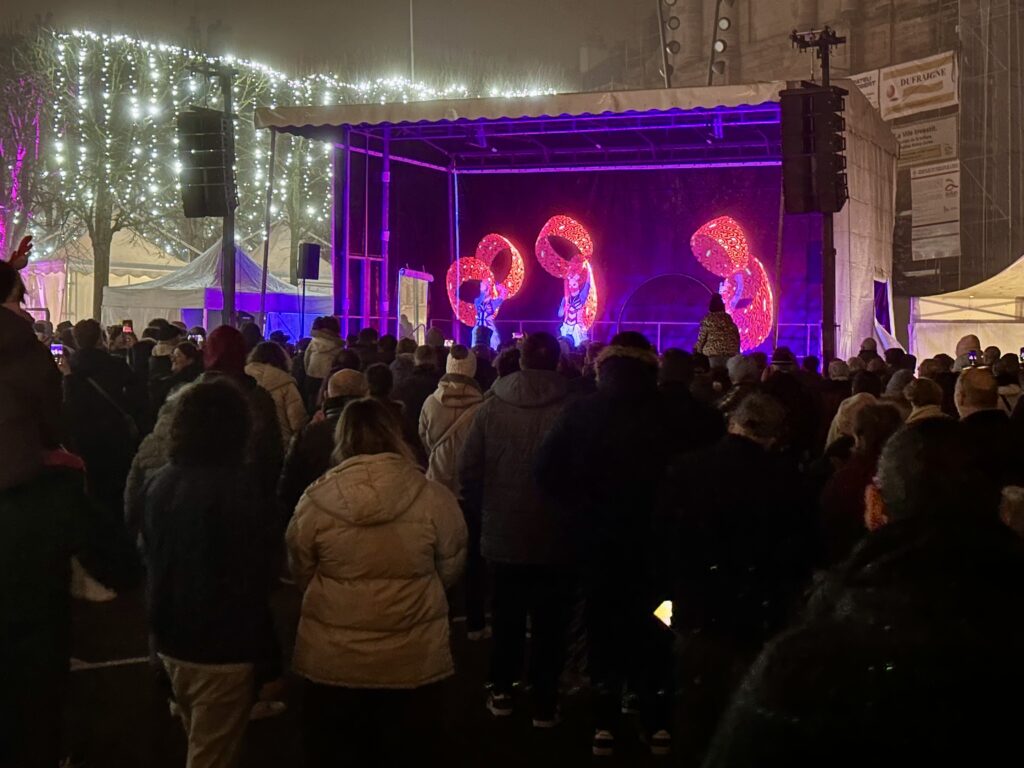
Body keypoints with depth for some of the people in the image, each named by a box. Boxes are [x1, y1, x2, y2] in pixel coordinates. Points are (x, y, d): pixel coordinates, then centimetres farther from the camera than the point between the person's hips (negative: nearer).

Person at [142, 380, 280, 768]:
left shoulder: (159, 482, 2)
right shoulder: (239, 486, -20)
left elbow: (149, 557, 11)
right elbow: (255, 575, -20)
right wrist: (266, 658, -13)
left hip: (171, 640, 7)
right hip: (222, 647, -7)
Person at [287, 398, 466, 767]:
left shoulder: (315, 501, -12)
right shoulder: (435, 498, -14)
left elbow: (302, 575, 3)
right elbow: (450, 569, 1)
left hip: (332, 661, 1)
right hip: (414, 661, 0)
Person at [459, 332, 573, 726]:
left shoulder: (492, 406, -7)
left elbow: (467, 468, -5)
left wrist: (484, 511, 8)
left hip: (503, 532, 2)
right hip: (554, 538, -2)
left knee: (507, 616, 18)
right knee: (549, 623, 9)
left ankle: (502, 692, 27)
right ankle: (544, 704, 15)